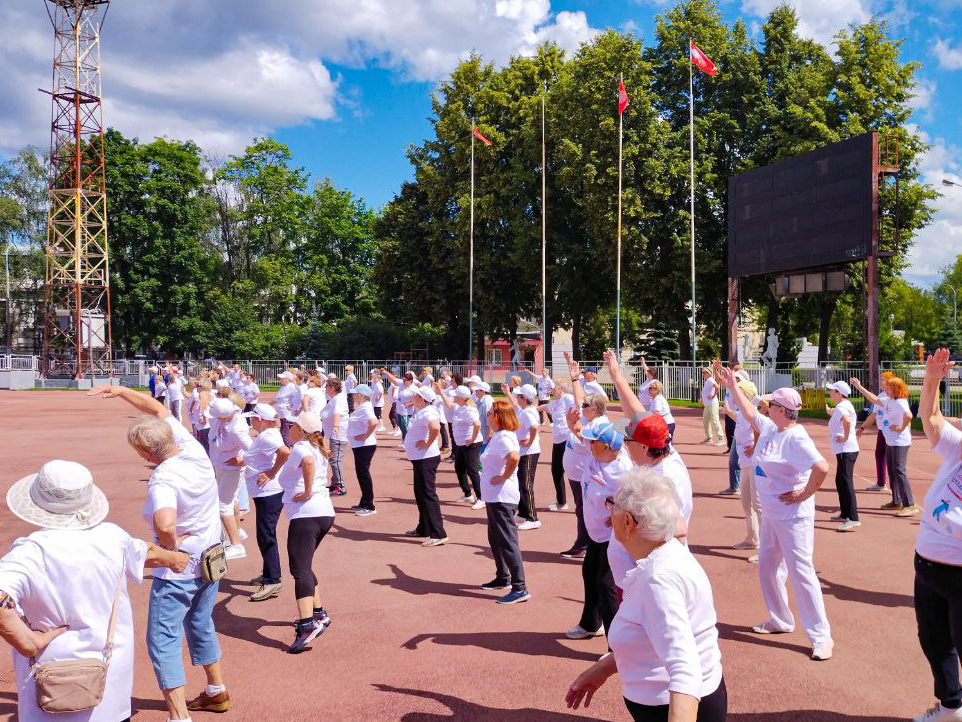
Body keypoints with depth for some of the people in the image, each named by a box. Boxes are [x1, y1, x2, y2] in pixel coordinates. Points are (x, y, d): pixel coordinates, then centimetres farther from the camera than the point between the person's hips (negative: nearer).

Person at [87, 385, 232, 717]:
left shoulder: (163, 480, -28)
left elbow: (165, 524, -47)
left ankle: (179, 715, 2)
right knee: (201, 626, 25)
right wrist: (119, 391, 10)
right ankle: (217, 693, 40)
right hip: (212, 561, 8)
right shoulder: (194, 450, -8)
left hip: (179, 569, -8)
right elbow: (159, 410, 7)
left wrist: (171, 547, -26)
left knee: (163, 640, 3)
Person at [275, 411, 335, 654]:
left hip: (305, 515, -10)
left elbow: (308, 461, -31)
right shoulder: (317, 450, 18)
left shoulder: (300, 447, -8)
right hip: (325, 513, 10)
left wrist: (307, 492, -24)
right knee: (303, 566, 23)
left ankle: (307, 624, -27)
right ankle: (318, 613, 25)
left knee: (300, 569, -15)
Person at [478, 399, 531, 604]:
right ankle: (503, 578, 36)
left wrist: (504, 477, -26)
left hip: (502, 498, -11)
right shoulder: (497, 435, 11)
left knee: (507, 541, -7)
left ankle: (520, 588, -3)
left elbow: (514, 457, -39)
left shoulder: (503, 437, -20)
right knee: (496, 539, 22)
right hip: (494, 497, 11)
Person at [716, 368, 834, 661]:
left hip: (793, 516, -10)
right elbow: (750, 412, 23)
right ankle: (780, 620, 34)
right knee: (768, 567, 18)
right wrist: (732, 386, 27)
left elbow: (822, 467, -33)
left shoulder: (796, 438, -22)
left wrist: (804, 495, -22)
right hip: (771, 513, 10)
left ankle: (821, 636, 3)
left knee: (801, 571, -6)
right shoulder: (769, 428, 5)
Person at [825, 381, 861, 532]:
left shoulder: (841, 407, -15)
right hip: (846, 450, 11)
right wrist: (830, 411, 38)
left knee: (846, 483, -14)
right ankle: (845, 514, 30)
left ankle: (853, 519, -18)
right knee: (840, 481, 20)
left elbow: (846, 420, -37)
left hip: (846, 451, -11)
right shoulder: (846, 405, 16)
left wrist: (845, 437, -27)